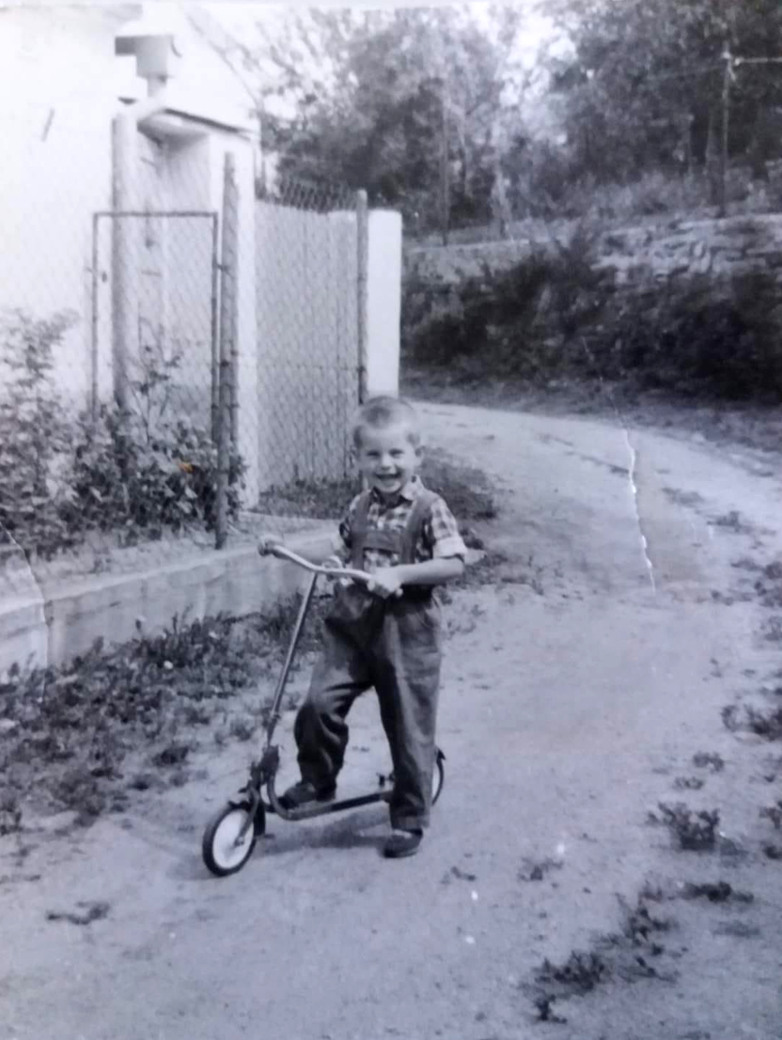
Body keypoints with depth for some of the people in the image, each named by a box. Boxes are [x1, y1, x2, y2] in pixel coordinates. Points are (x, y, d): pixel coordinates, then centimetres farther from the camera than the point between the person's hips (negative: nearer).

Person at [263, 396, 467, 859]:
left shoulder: (430, 509, -10)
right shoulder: (359, 508, 7)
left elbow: (454, 563, -16)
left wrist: (400, 573, -25)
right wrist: (336, 563, 0)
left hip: (409, 637, -4)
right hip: (352, 628, 4)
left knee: (410, 731, 7)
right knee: (319, 703, -10)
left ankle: (410, 819, 24)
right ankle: (318, 781, 16)